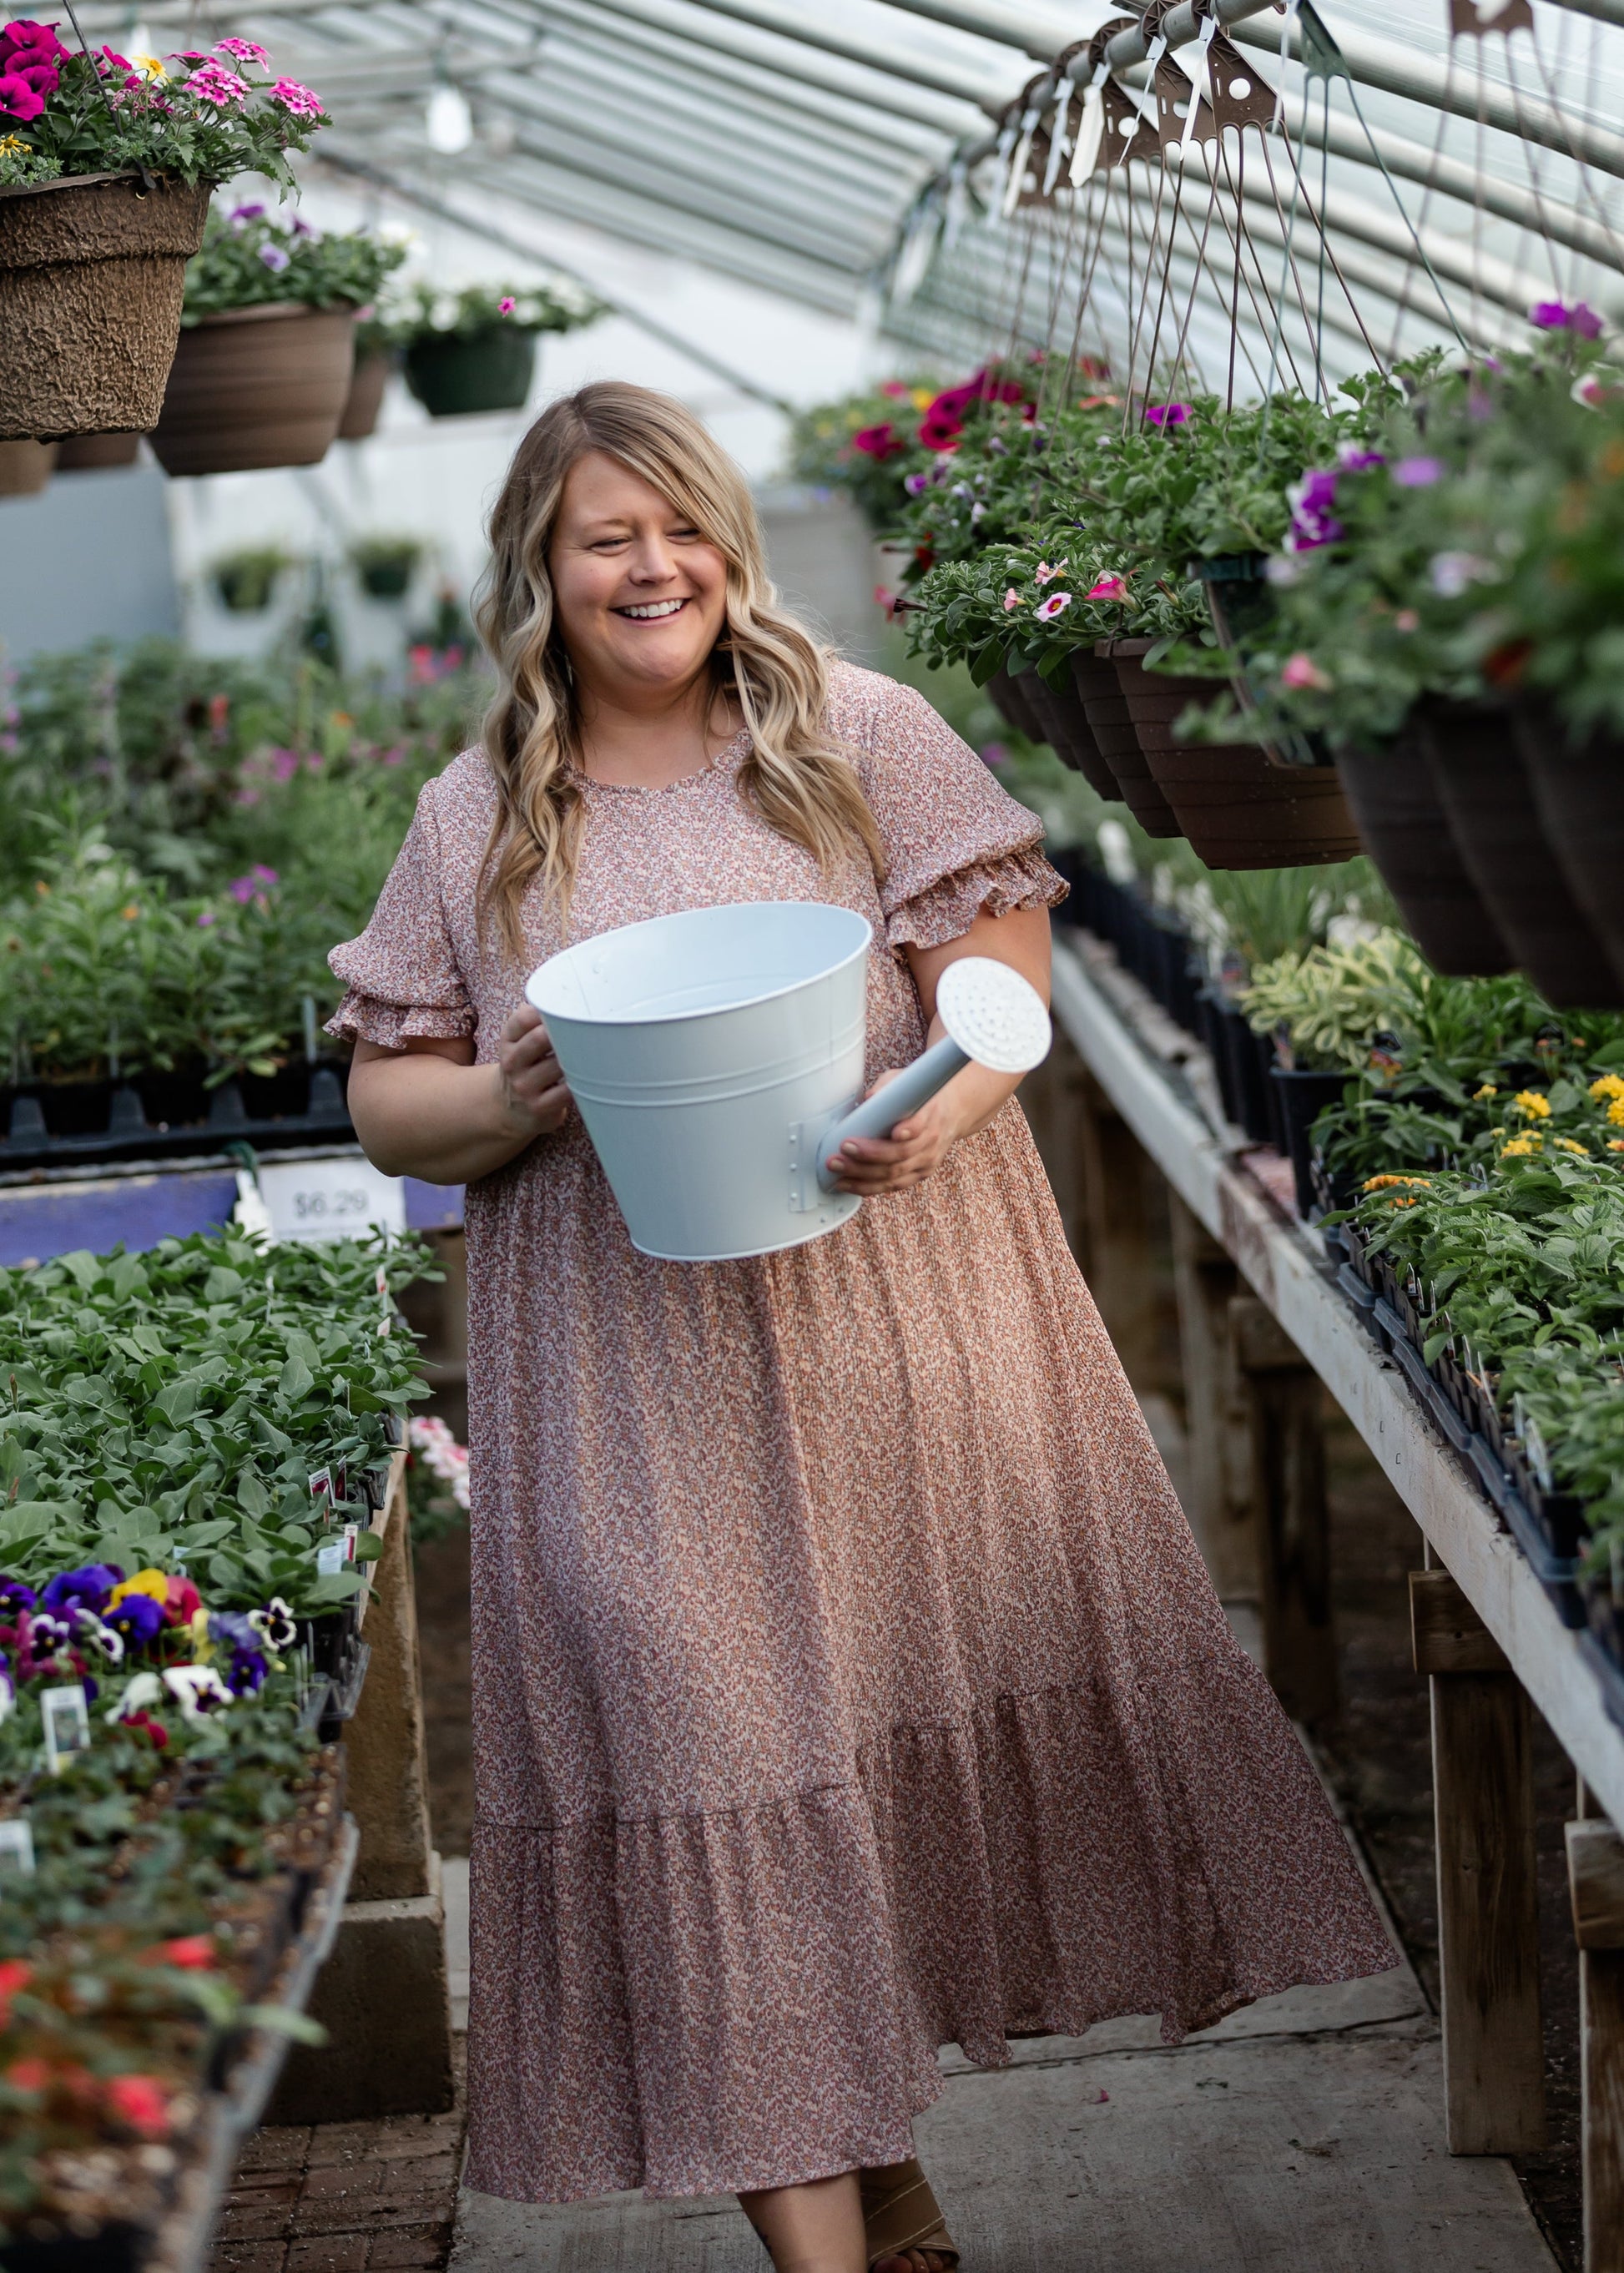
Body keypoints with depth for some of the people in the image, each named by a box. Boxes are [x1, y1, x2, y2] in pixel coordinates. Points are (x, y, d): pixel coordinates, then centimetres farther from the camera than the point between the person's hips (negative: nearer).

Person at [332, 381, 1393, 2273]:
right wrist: (507, 1102, -12)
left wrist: (939, 1096, -22)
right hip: (645, 1397, 0)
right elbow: (384, 1098, 9)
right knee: (717, 1756, -3)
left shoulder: (857, 733, 4)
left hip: (896, 1332, 0)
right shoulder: (477, 820, 8)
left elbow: (1005, 955, -2)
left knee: (909, 1710, 6)